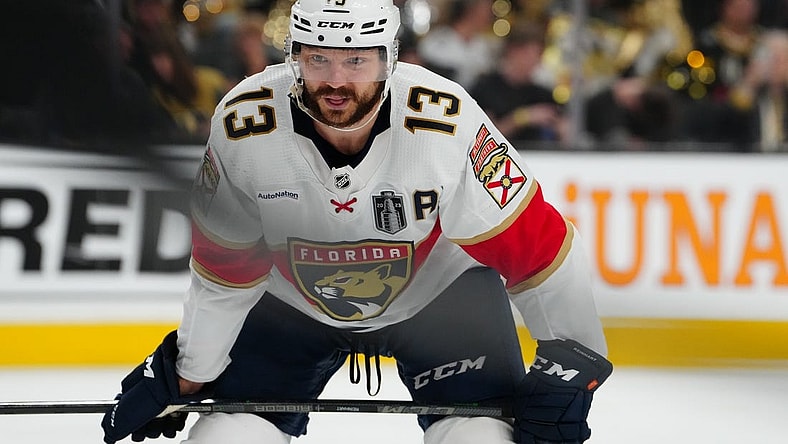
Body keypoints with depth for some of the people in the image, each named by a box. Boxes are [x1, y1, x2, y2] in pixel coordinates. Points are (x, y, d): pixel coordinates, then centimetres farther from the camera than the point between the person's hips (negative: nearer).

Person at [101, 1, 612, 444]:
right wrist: (186, 375, -4)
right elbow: (223, 270, -11)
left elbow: (536, 244, -22)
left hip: (440, 292, -1)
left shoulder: (447, 123, -31)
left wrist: (572, 361, -19)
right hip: (292, 301, 2)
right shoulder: (243, 125, -25)